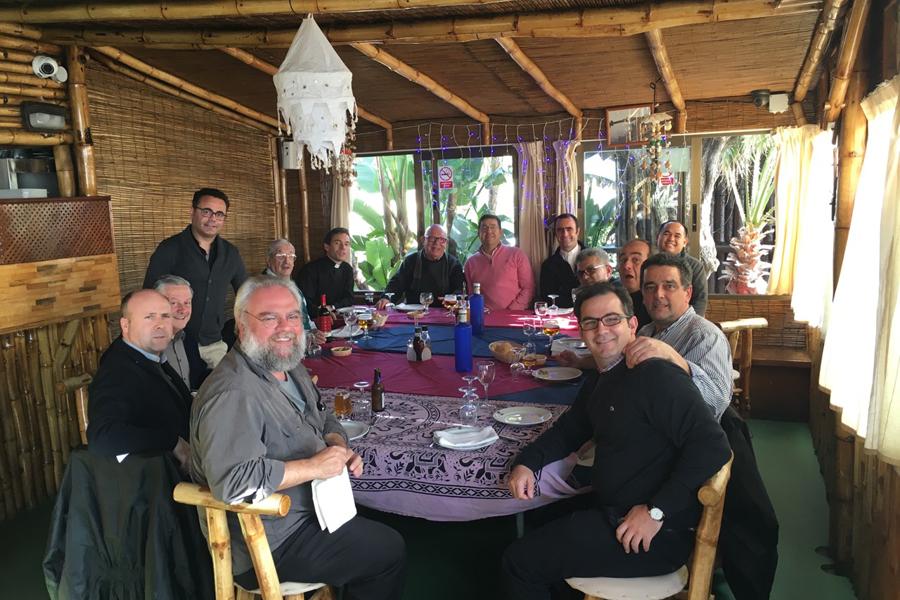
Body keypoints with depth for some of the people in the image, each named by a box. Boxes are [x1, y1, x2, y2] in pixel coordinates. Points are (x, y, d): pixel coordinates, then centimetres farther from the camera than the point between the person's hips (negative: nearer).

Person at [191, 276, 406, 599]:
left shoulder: (290, 367, 4)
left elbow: (324, 421, 15)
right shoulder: (233, 394, -28)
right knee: (390, 551, 1)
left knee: (384, 531, 20)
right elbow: (234, 481, -37)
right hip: (271, 545, -9)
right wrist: (315, 467, -28)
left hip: (308, 511, 9)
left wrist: (339, 447, -7)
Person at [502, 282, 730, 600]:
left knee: (521, 562, -8)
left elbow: (712, 445, -25)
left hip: (657, 533, -9)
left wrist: (656, 511, -27)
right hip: (611, 512, 9)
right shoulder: (599, 387, 10)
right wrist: (526, 463, 3)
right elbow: (567, 431, 21)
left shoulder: (656, 376, -18)